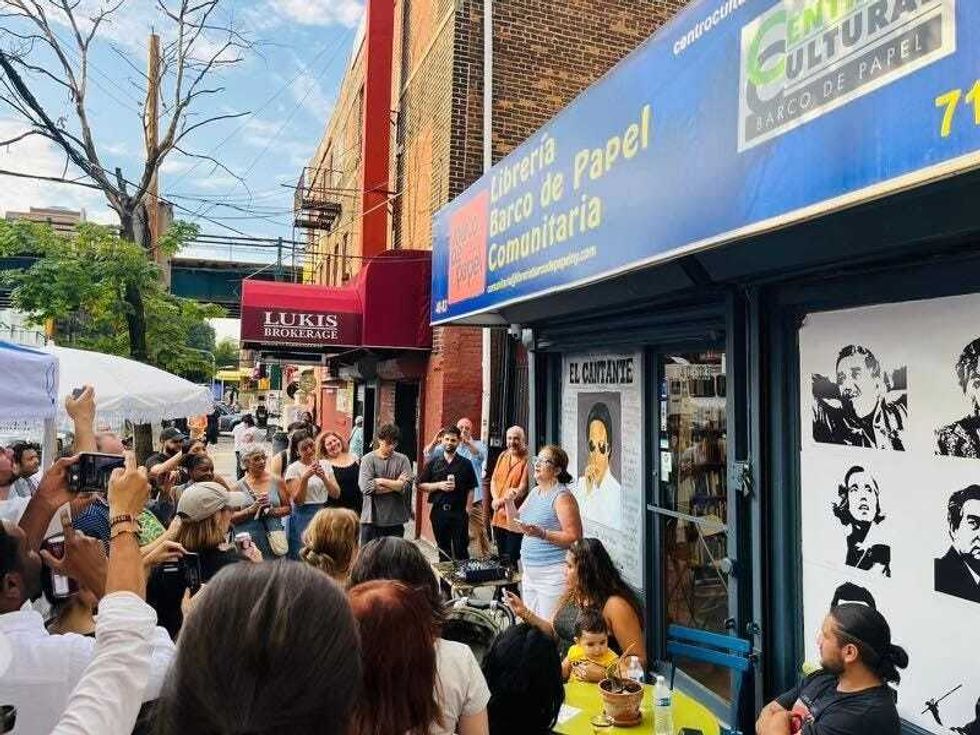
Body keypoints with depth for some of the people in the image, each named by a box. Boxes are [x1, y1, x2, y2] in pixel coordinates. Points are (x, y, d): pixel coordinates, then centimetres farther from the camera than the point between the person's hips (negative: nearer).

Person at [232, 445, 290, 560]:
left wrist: (272, 511, -10)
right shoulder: (240, 486, 2)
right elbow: (232, 518, -1)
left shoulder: (276, 481, 4)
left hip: (272, 538, 1)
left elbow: (287, 508, 8)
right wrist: (252, 509, -14)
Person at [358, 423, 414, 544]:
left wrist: (382, 481, -10)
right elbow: (366, 487, -15)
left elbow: (406, 486, -9)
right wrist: (396, 484, -10)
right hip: (372, 518, -1)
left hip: (395, 520, 1)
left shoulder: (402, 459, 3)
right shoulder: (368, 459, -2)